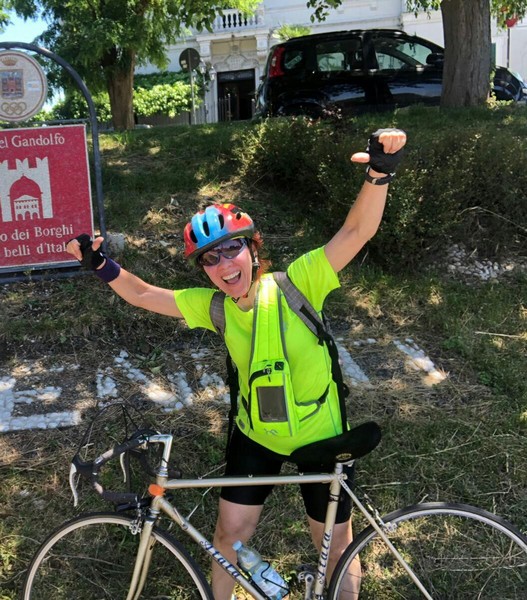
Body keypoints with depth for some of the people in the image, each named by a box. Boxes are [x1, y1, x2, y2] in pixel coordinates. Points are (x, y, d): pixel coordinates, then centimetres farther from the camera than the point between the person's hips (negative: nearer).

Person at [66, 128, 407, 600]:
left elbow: (356, 232, -33)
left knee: (336, 544, 13)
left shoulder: (296, 285, -24)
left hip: (319, 439, -3)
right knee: (231, 533, 15)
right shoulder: (213, 306, -13)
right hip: (255, 437, 3)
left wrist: (379, 173, -48)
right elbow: (143, 295, -4)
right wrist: (100, 263, -19)